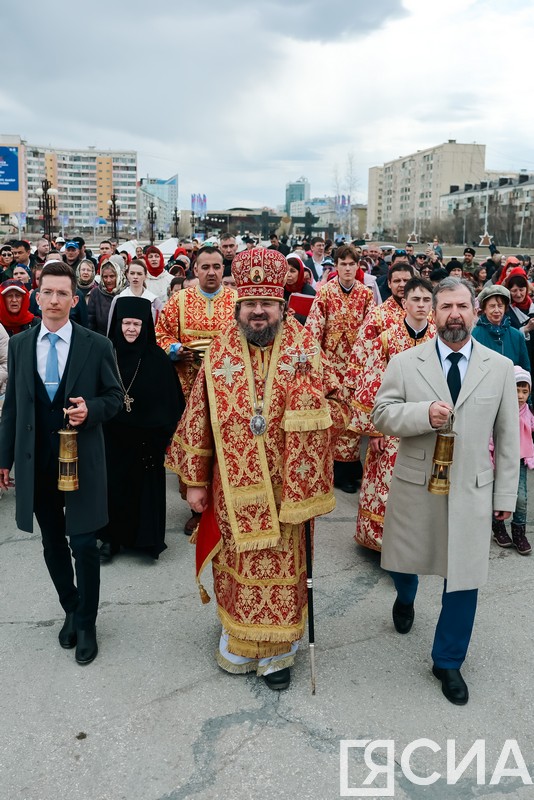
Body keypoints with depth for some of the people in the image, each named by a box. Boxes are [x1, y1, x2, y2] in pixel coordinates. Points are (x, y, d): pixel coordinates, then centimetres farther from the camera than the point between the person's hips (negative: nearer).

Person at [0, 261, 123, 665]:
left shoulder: (97, 346, -4)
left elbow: (115, 396, 3)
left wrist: (90, 409, -19)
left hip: (82, 459, -3)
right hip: (36, 462, 3)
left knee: (83, 542, 1)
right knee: (53, 542, 15)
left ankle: (86, 624, 21)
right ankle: (71, 609, 36)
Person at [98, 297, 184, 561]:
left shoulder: (157, 358, -6)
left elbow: (170, 400, -5)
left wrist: (164, 432, -9)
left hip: (145, 437, -1)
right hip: (112, 435, 1)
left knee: (144, 485, 7)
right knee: (112, 484, 8)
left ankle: (145, 537, 23)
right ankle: (111, 537, 23)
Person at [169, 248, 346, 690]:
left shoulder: (305, 351, -4)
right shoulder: (219, 356, -1)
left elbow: (337, 405, 1)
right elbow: (199, 420, 3)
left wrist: (316, 407, -22)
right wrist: (196, 480, 4)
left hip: (284, 486, 0)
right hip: (234, 486, 1)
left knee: (282, 564, 10)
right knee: (238, 561, 13)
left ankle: (276, 649, 28)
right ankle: (239, 639, 35)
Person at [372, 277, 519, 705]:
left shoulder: (500, 367, -1)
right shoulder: (405, 362, -4)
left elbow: (507, 436, 2)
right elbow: (381, 414, -5)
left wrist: (506, 495, 2)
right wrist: (424, 412, -24)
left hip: (472, 491, 0)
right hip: (414, 485, 0)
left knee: (464, 578, 6)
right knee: (403, 561, 19)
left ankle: (448, 662, 29)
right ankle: (405, 600, 57)